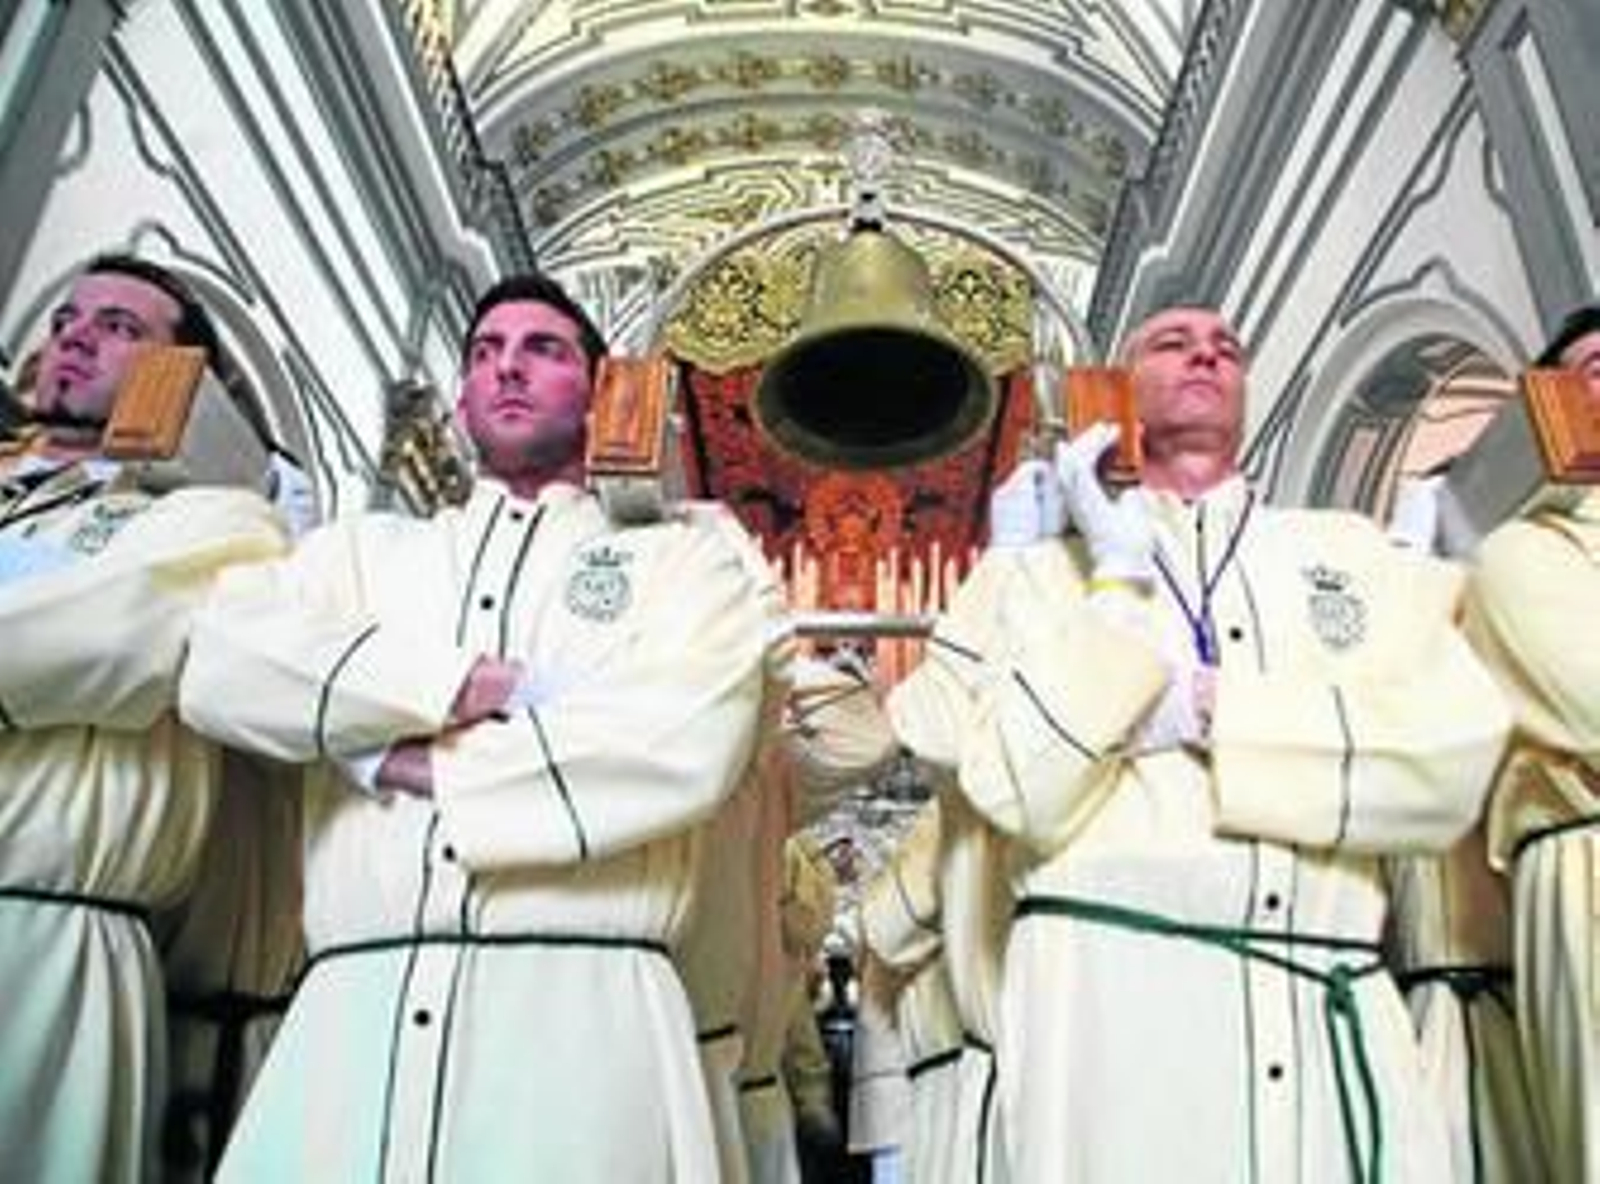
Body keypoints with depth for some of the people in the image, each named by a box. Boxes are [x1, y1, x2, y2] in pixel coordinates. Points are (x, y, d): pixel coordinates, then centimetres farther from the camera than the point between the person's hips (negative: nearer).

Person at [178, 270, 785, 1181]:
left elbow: (685, 746, -10)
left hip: (579, 1013, -2)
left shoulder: (682, 555, 8)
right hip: (349, 1013, 3)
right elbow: (225, 669, -1)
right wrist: (480, 686, -8)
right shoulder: (365, 547, 18)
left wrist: (409, 757, -4)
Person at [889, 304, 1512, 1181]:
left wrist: (1205, 706, -9)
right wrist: (1119, 582, -9)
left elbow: (1453, 755, -4)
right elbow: (1021, 794, -8)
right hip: (1109, 1005, -2)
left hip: (1332, 1011, 3)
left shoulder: (1352, 551, 11)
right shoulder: (1036, 567, 6)